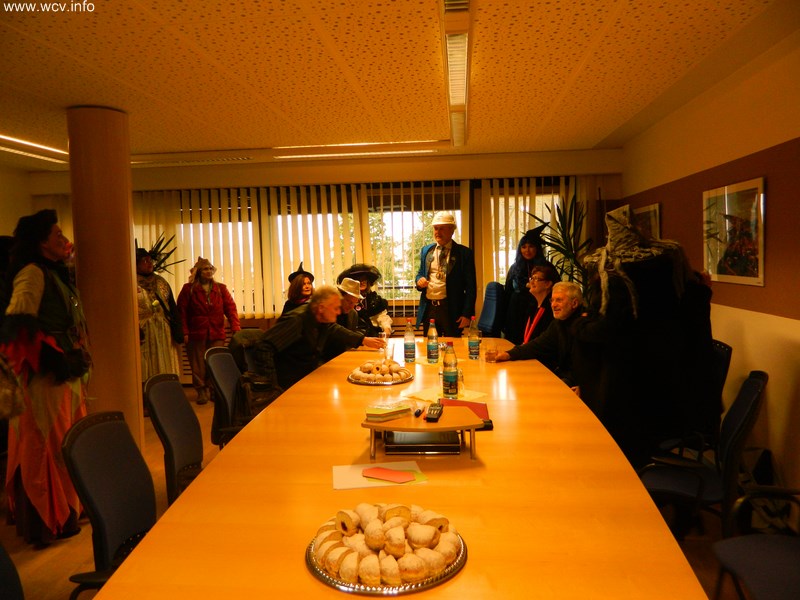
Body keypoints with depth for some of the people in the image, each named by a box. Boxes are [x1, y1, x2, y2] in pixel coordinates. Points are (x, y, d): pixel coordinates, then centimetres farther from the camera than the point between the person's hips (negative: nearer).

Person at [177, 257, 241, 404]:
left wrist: (235, 327, -11)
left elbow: (230, 308, 2)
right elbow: (181, 312, -1)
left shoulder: (221, 288, 9)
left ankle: (213, 390, 15)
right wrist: (184, 332, -8)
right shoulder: (188, 289, 2)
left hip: (216, 334, 2)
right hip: (196, 334, -2)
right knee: (198, 365, 2)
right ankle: (201, 392, 13)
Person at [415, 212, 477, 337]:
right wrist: (419, 280, -2)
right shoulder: (426, 250, 11)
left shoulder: (464, 253, -4)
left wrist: (467, 314, -10)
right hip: (428, 308, 4)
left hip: (452, 309, -4)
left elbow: (470, 287, -5)